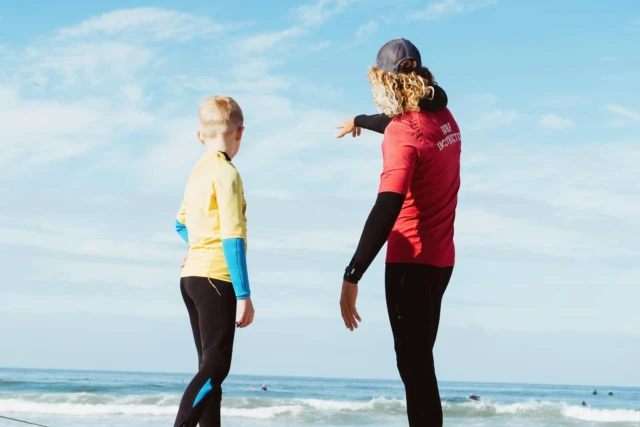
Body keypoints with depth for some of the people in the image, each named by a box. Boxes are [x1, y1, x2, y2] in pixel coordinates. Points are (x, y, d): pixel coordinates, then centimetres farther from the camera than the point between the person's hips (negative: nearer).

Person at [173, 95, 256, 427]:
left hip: (191, 275, 9)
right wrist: (244, 295, -16)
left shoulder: (198, 172, 14)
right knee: (215, 366, -13)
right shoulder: (226, 172, -12)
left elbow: (181, 225, 27)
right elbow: (232, 238, -17)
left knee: (210, 365, 10)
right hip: (215, 278, -9)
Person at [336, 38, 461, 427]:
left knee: (413, 362, -5)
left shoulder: (402, 134, -20)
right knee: (419, 359, 18)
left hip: (411, 260, -8)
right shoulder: (444, 118, 4)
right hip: (440, 259, 8)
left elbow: (387, 209, -31)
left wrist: (352, 277, -34)